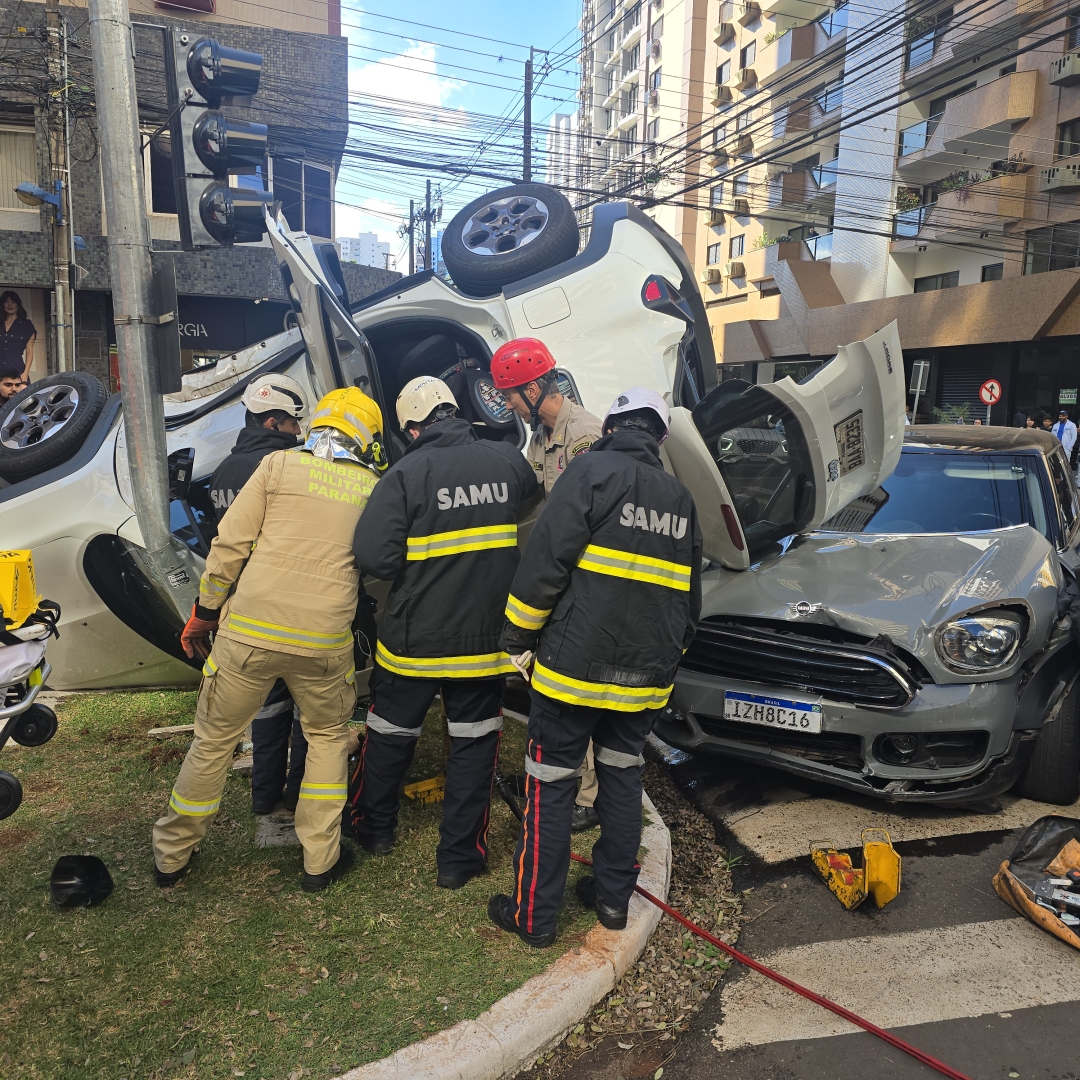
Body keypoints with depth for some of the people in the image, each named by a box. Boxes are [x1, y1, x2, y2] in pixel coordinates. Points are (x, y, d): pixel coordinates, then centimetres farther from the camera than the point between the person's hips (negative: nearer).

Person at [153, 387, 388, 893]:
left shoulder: (279, 464, 0)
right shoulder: (374, 488, 5)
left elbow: (230, 545, -3)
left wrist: (204, 613, 7)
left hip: (249, 629, 0)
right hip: (325, 640, 1)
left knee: (213, 739, 16)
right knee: (328, 736, 23)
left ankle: (171, 855, 32)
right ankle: (321, 859, 25)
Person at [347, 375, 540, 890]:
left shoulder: (406, 474, -15)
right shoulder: (508, 460, -4)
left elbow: (374, 556, -21)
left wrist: (414, 573, 0)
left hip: (414, 639, -1)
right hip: (486, 638, 2)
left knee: (390, 732, 21)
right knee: (474, 743, 16)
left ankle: (374, 827, 41)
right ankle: (458, 857, 23)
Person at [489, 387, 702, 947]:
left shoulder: (592, 470, -8)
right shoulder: (681, 498, 11)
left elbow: (545, 560, -16)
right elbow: (689, 596, 16)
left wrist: (517, 638, -6)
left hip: (576, 664, -6)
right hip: (646, 673, 6)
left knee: (550, 786, 6)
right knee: (623, 777, 20)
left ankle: (534, 915, 17)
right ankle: (613, 897, 31)